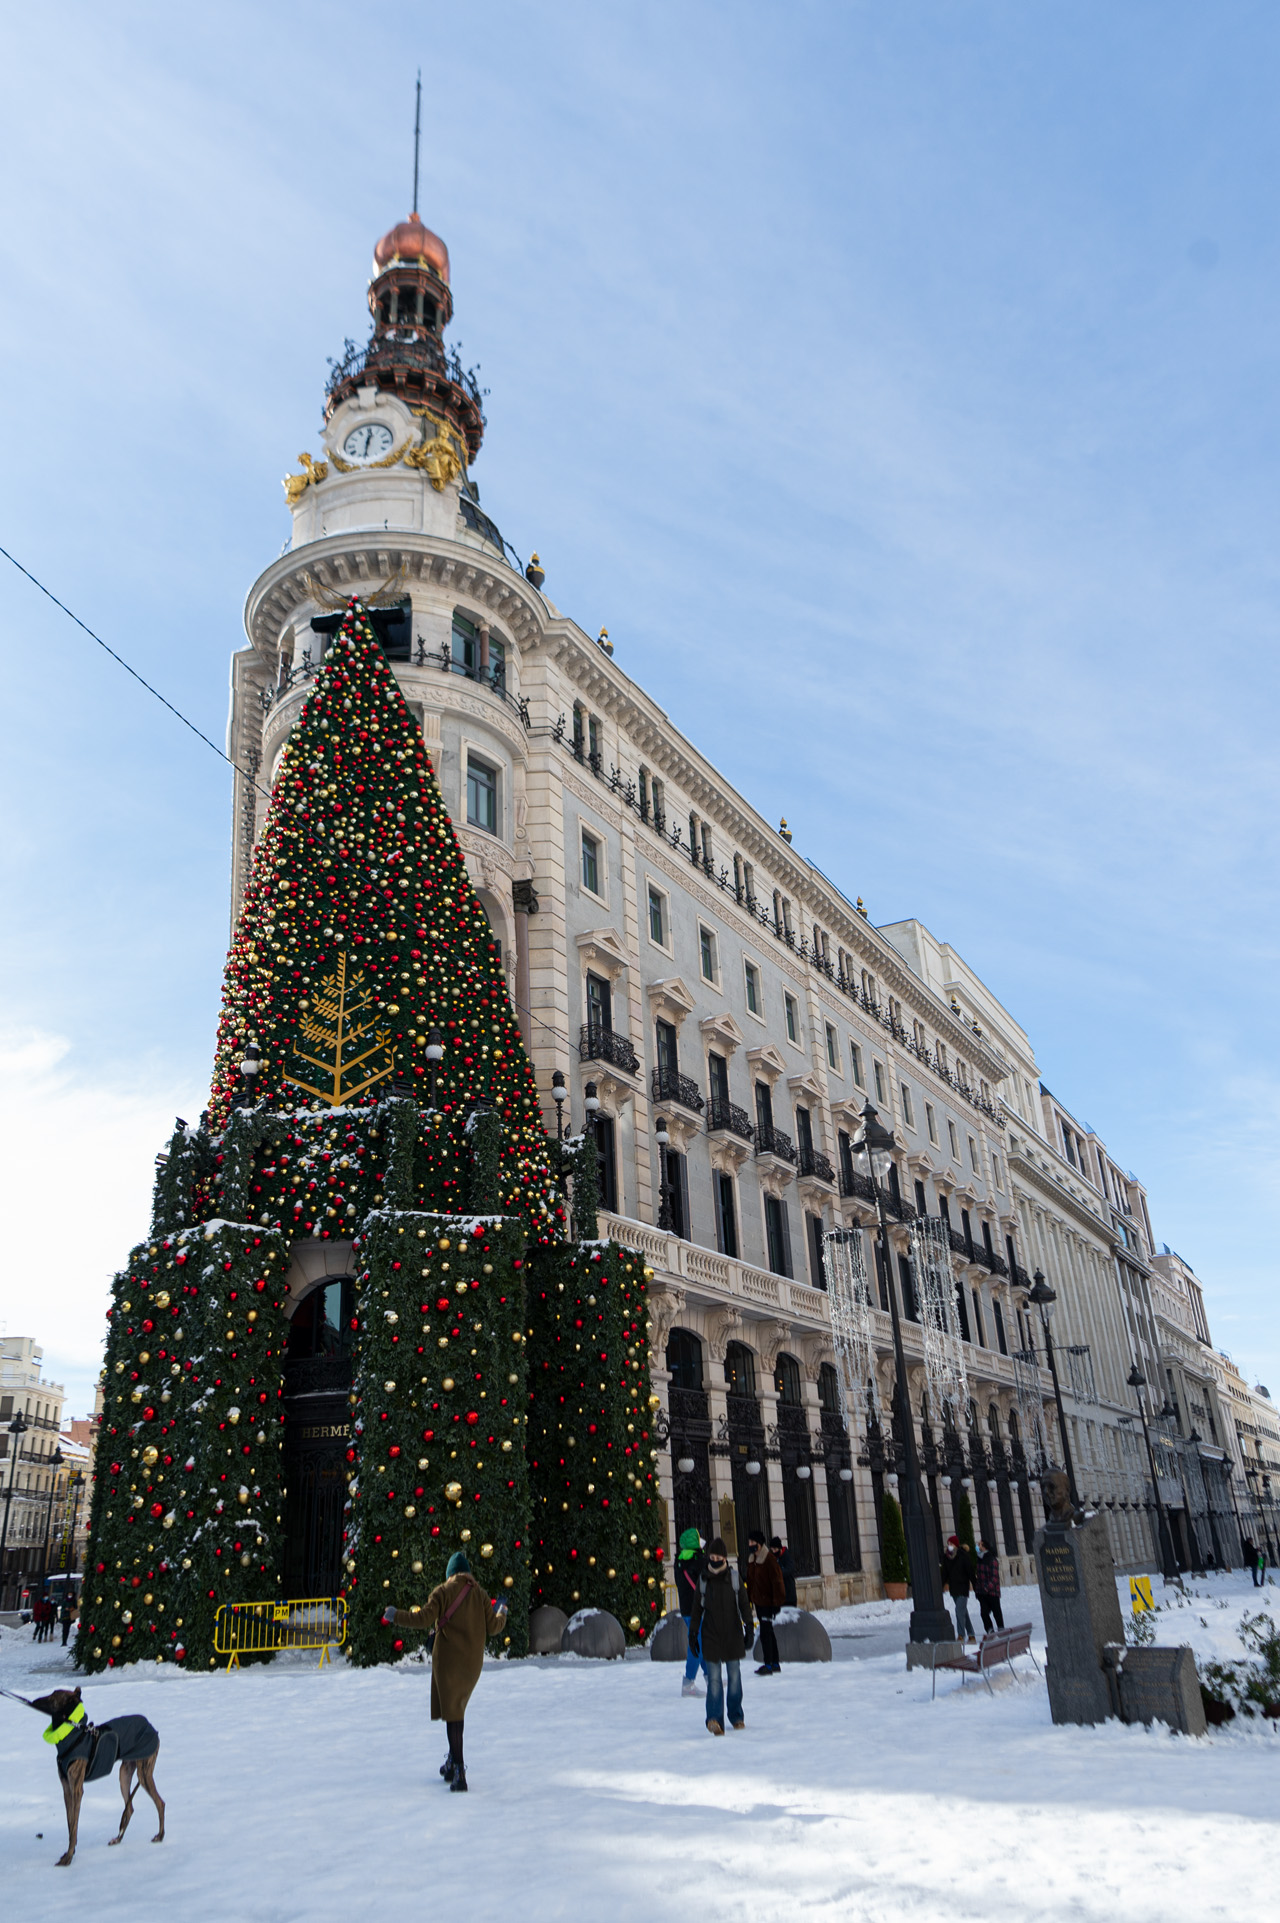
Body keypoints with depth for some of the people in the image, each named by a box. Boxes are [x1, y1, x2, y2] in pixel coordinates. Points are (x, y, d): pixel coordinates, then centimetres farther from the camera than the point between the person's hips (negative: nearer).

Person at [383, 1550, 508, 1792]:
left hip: (448, 1659, -5)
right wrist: (502, 1615, 28)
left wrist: (396, 1615, 0)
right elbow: (492, 1627, 5)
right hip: (472, 1662, 5)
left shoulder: (443, 1592, -4)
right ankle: (452, 1762, 26)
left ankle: (459, 1773, -10)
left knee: (451, 1713, -4)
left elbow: (423, 1619, -13)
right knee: (457, 1707, 23)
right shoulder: (480, 1595, 7)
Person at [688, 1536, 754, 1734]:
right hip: (710, 1635, -1)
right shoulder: (703, 1579, 1)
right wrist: (693, 1633, 5)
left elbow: (744, 1604, 4)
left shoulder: (733, 1577, 0)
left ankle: (736, 1716, 22)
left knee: (734, 1676, 8)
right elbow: (697, 1607, 7)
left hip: (733, 1635, 1)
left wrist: (749, 1628, -3)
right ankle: (714, 1719, -15)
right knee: (713, 1678, -10)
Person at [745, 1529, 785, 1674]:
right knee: (768, 1632, 15)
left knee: (765, 1633, -9)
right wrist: (749, 1599, 15)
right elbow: (750, 1581, 16)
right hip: (758, 1601, 8)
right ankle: (775, 1664, 23)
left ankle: (768, 1665, -4)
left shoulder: (769, 1559, -16)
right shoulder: (751, 1559, 8)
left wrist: (777, 1602, -17)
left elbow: (777, 1581, -16)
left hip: (768, 1601, -8)